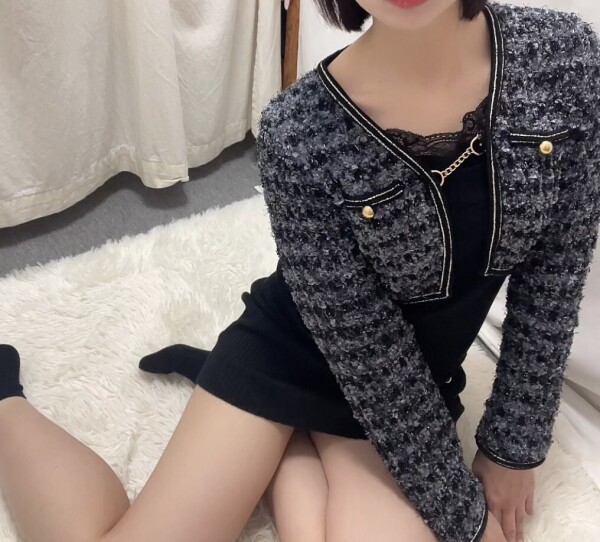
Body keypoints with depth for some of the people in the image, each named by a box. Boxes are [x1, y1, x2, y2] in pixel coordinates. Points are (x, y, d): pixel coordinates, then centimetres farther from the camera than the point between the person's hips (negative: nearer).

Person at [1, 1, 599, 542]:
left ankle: (272, 448, 10)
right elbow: (368, 352, -18)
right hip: (293, 349, -3)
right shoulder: (298, 134, -27)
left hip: (420, 376, 4)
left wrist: (512, 445, -1)